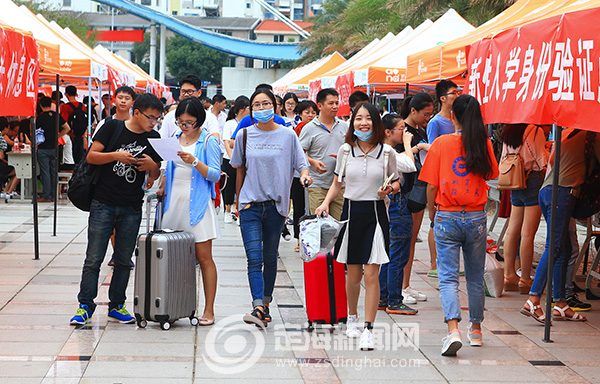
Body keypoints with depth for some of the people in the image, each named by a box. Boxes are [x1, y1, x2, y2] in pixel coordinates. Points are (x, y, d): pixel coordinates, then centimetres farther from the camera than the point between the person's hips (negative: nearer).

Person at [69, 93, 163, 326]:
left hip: (132, 209, 3)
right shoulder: (113, 127, -2)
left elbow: (155, 175, 12)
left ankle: (117, 306, 18)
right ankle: (85, 306, 5)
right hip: (103, 204, -3)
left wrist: (151, 165, -10)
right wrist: (115, 155, -19)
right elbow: (91, 156, -4)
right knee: (94, 259, -1)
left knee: (124, 260, 8)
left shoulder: (153, 138, 7)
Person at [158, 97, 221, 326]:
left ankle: (209, 310, -1)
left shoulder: (208, 141, -2)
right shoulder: (174, 138, 15)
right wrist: (162, 188, 11)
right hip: (175, 202, 5)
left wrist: (194, 162, -20)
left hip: (197, 204, -5)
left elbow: (215, 174, -8)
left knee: (203, 258, -4)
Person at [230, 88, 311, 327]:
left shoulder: (288, 135, 3)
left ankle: (265, 303, 23)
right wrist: (239, 199, 18)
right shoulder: (245, 135, 6)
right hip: (250, 204, 0)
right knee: (254, 258, -12)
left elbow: (300, 164, 4)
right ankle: (258, 308, -20)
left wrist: (304, 175, -19)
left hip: (276, 204, 0)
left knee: (270, 258, 9)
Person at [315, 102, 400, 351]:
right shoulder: (345, 150, 4)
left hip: (376, 213, -2)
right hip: (351, 212, 2)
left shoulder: (387, 152, 0)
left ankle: (368, 329, -1)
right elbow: (337, 182, 14)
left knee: (371, 275, -7)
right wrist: (326, 202, -1)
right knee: (353, 275, 9)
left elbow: (396, 183, 10)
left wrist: (390, 188, -12)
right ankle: (352, 317, 33)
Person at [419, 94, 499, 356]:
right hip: (477, 218, 2)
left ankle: (453, 329, -21)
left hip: (447, 218, -2)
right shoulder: (484, 144, -2)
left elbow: (431, 185, -5)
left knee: (448, 278, -3)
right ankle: (476, 329, 29)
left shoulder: (441, 143, -7)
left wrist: (431, 212, 9)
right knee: (475, 278, 17)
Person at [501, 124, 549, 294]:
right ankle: (525, 280, 1)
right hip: (533, 181, -7)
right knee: (528, 234, -4)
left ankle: (509, 275, 15)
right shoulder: (536, 131, -12)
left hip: (515, 184, 8)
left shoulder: (508, 131, 9)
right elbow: (543, 162, -8)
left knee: (513, 230, 11)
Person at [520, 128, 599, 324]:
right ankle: (533, 301, -21)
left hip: (546, 190, 9)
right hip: (562, 192, -9)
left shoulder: (567, 133, 27)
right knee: (554, 248, -13)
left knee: (564, 249, 10)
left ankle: (560, 304, 10)